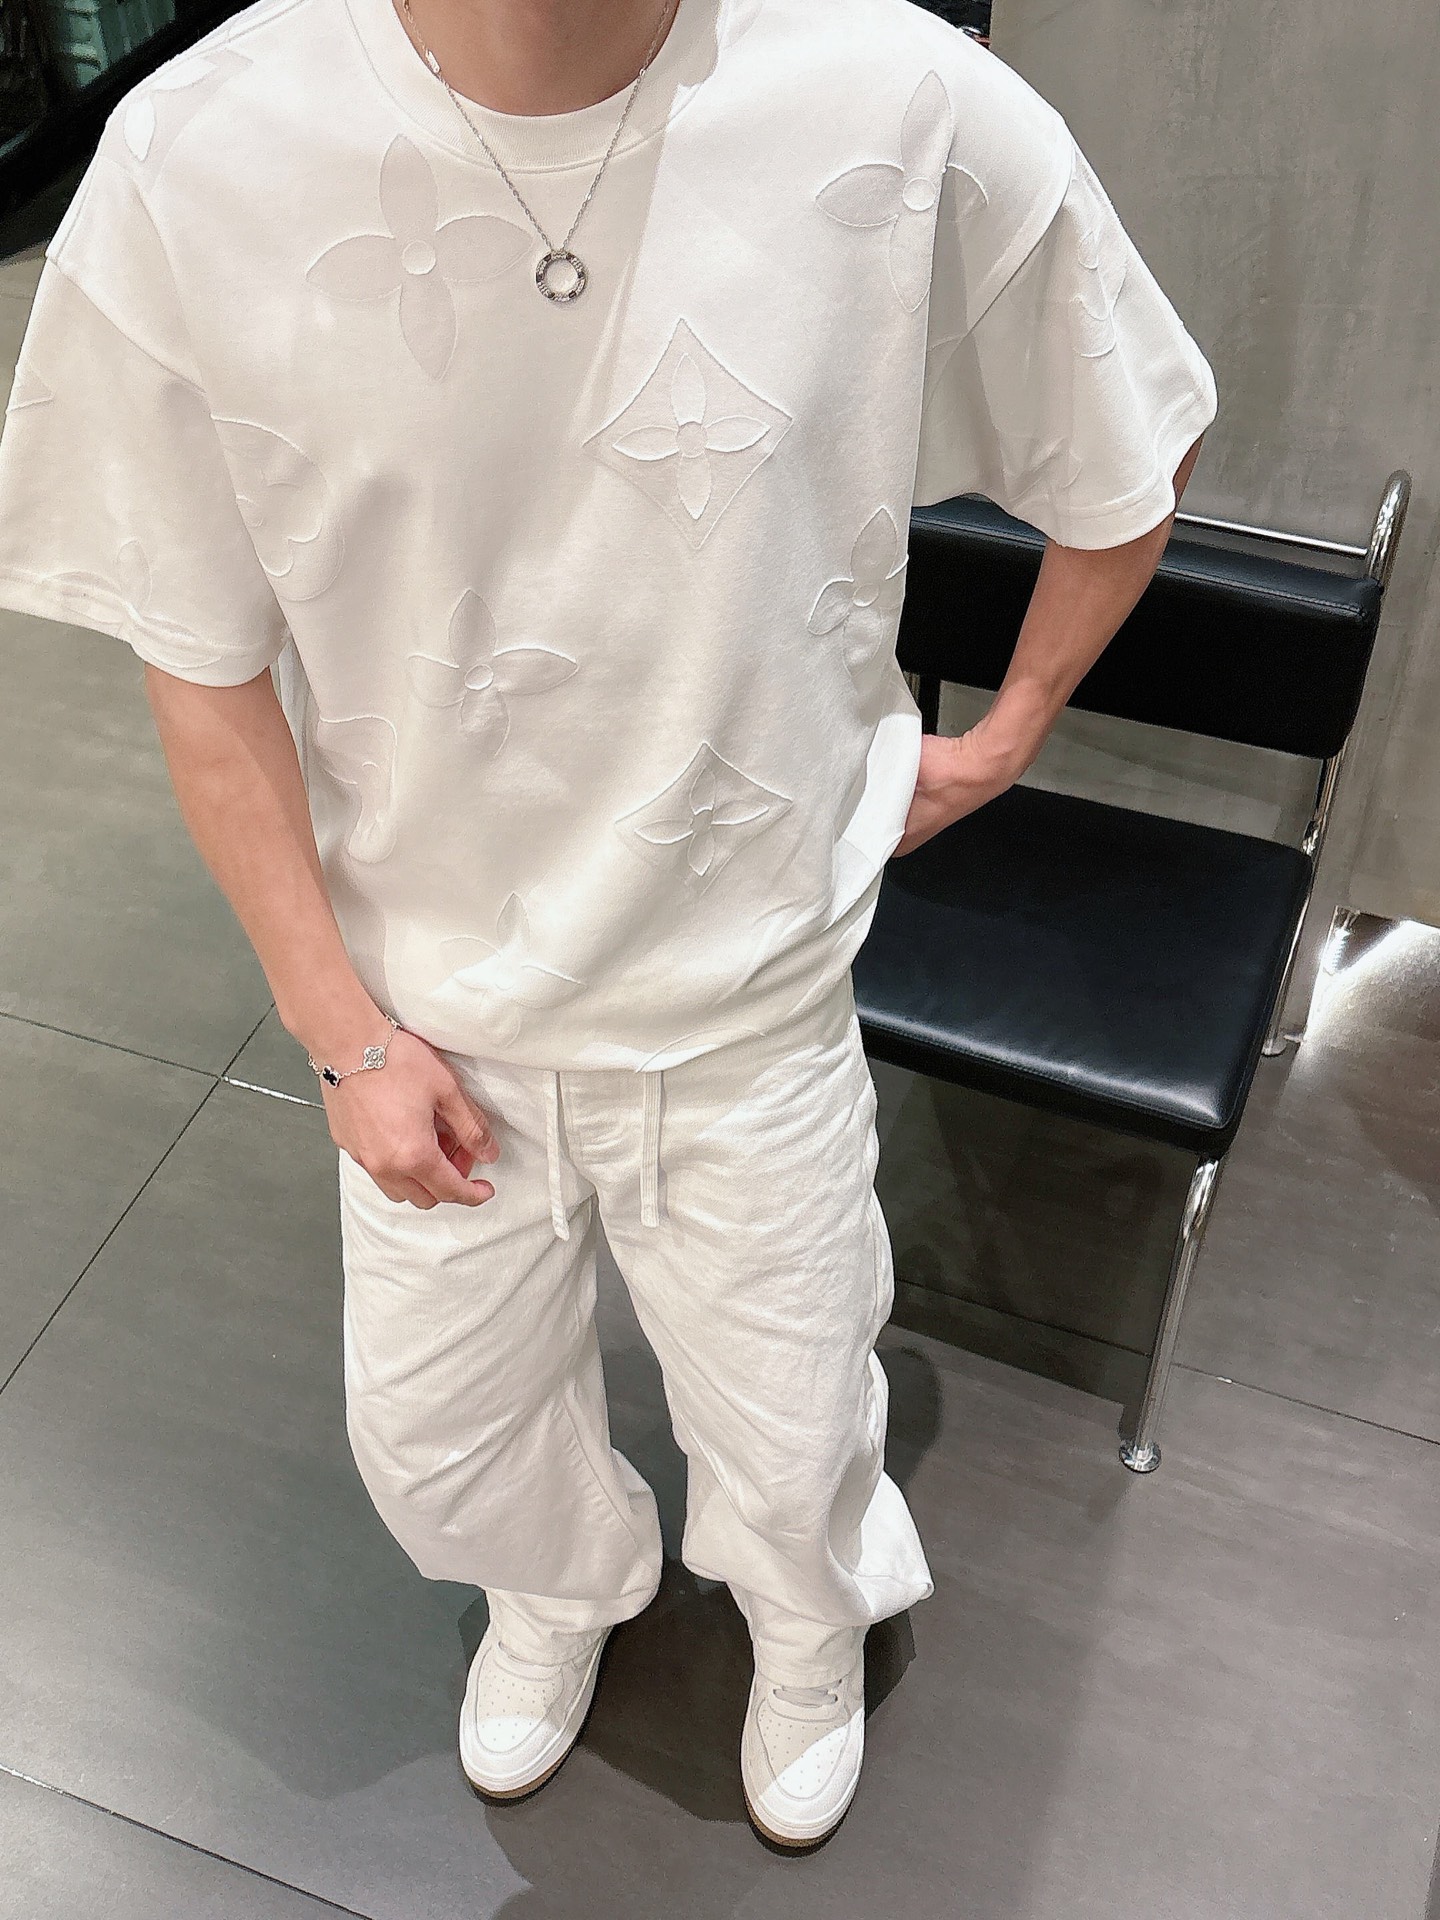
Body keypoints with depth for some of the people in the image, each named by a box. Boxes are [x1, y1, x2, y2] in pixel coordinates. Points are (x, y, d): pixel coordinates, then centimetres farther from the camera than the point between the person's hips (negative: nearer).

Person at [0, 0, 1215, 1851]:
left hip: (753, 1001, 0)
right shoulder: (192, 168, -20)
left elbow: (1122, 474, -1)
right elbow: (205, 671, -8)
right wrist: (344, 1029, -6)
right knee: (437, 1437, 23)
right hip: (431, 1010, 1)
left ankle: (811, 1630, 60)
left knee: (790, 1445, 20)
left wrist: (1001, 739, 7)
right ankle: (562, 1585, 62)